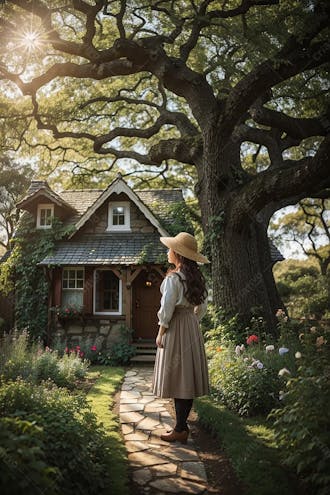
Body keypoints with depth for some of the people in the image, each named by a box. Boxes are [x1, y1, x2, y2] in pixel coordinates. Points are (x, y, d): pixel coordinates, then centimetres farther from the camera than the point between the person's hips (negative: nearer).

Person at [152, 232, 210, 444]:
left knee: (177, 379, 0)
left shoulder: (173, 278, -18)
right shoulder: (196, 277, 6)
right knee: (188, 378, 13)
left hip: (175, 328, -8)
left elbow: (167, 309, -17)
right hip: (192, 328, 8)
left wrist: (160, 333, -7)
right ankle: (183, 425, 24)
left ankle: (180, 430, 8)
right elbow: (202, 306, 12)